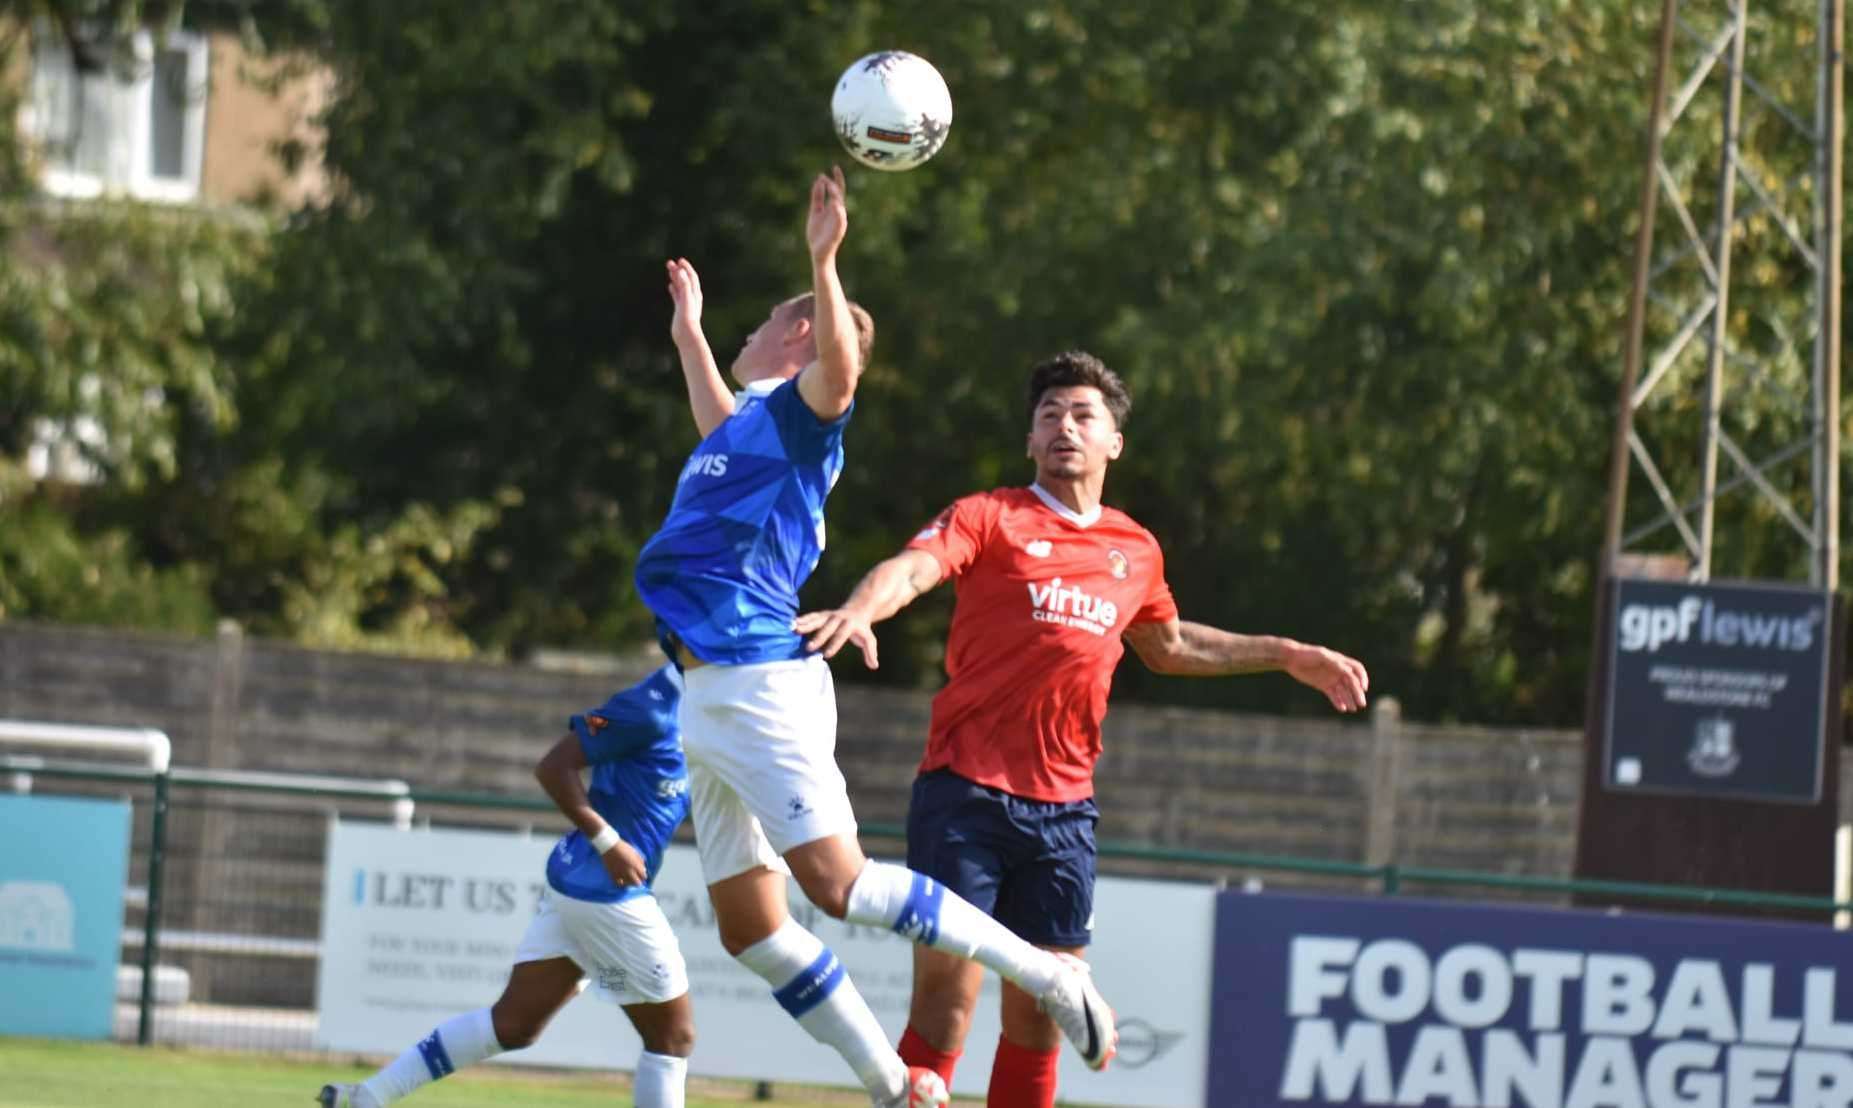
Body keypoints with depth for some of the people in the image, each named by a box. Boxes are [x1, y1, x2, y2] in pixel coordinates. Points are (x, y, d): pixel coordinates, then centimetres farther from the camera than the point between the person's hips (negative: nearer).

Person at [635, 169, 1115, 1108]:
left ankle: (1045, 975, -9)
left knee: (835, 882, -17)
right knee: (749, 927, 4)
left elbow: (842, 365, -28)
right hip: (712, 701, 9)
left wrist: (823, 263, -36)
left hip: (758, 684, -9)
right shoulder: (749, 421, 22)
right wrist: (688, 331, 57)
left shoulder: (801, 410, -3)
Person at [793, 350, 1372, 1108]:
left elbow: (1168, 646, 34)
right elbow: (911, 568, -19)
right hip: (966, 794, -5)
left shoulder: (1136, 552, 15)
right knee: (945, 1002, -11)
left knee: (1037, 1016, 7)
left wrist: (1286, 656, 34)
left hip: (1064, 810, 5)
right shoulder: (991, 518, -1)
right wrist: (860, 610, -41)